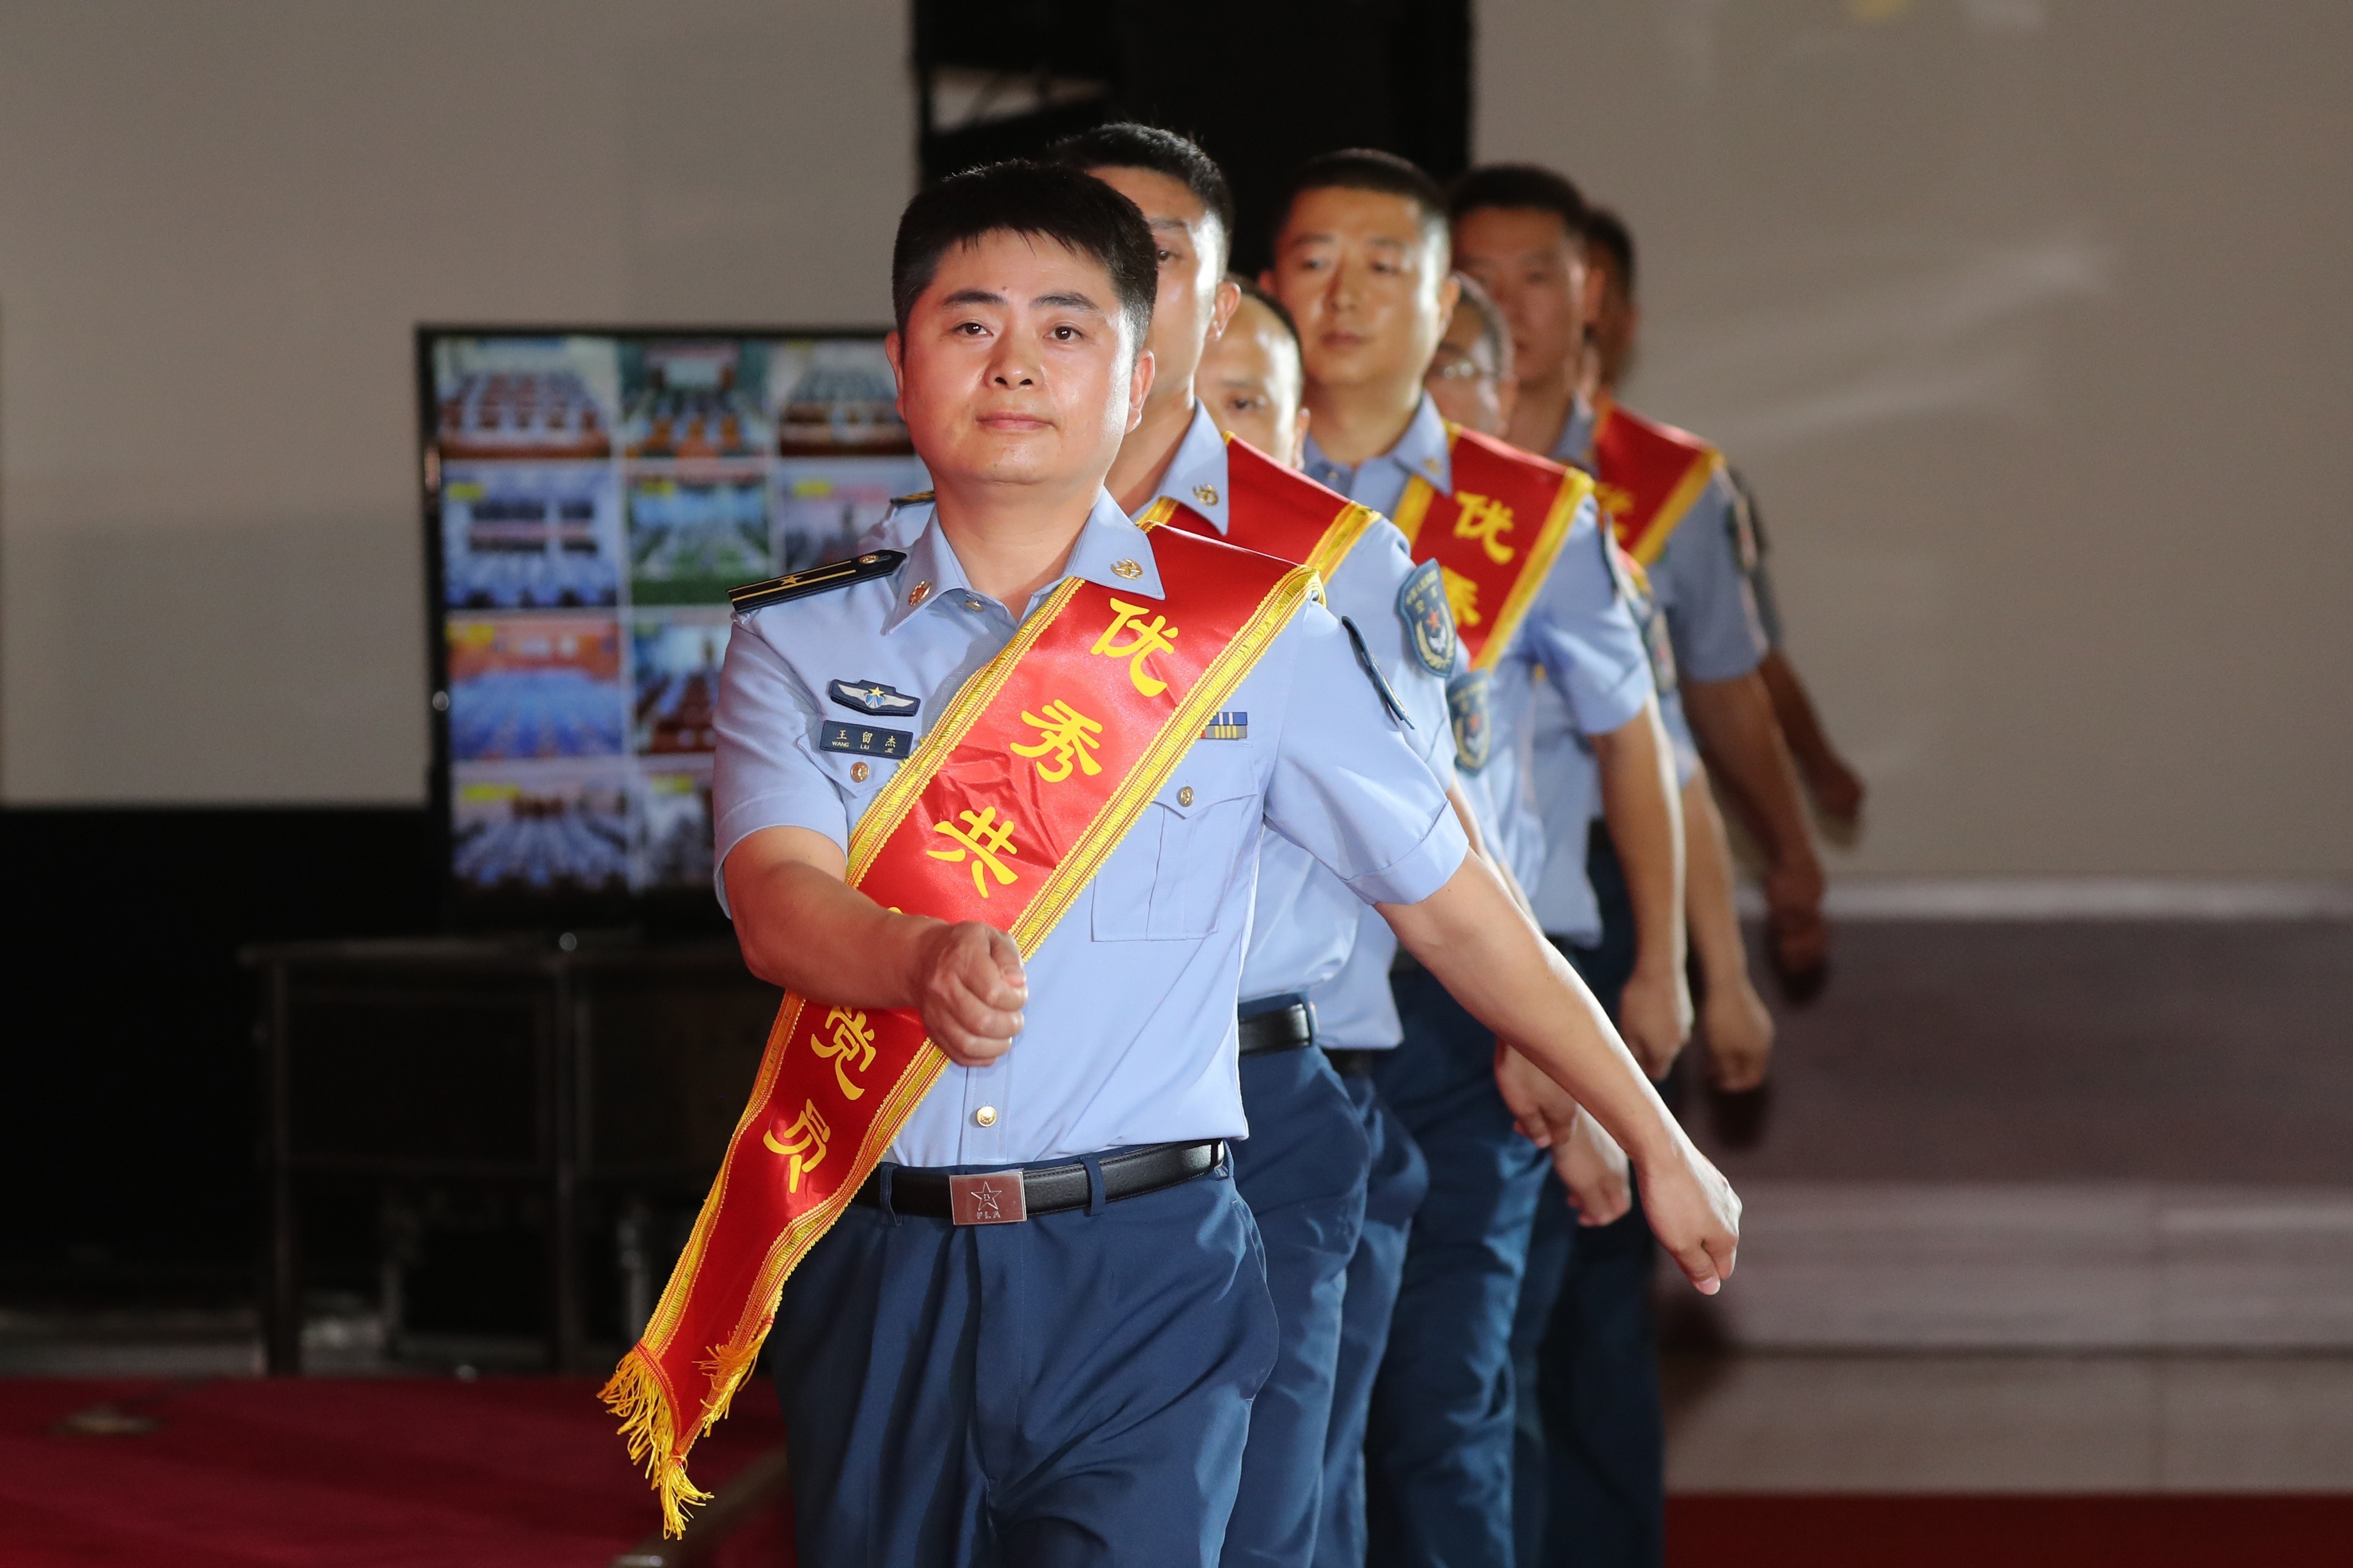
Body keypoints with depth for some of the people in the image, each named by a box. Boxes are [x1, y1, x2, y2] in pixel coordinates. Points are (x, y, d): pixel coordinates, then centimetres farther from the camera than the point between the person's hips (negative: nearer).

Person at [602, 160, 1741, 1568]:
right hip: (875, 1277, 2)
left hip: (1145, 1282, -2)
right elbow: (777, 900, -10)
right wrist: (925, 961, -33)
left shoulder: (1255, 635, 6)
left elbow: (1454, 907, 13)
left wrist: (1655, 1143, 18)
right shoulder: (801, 640, 7)